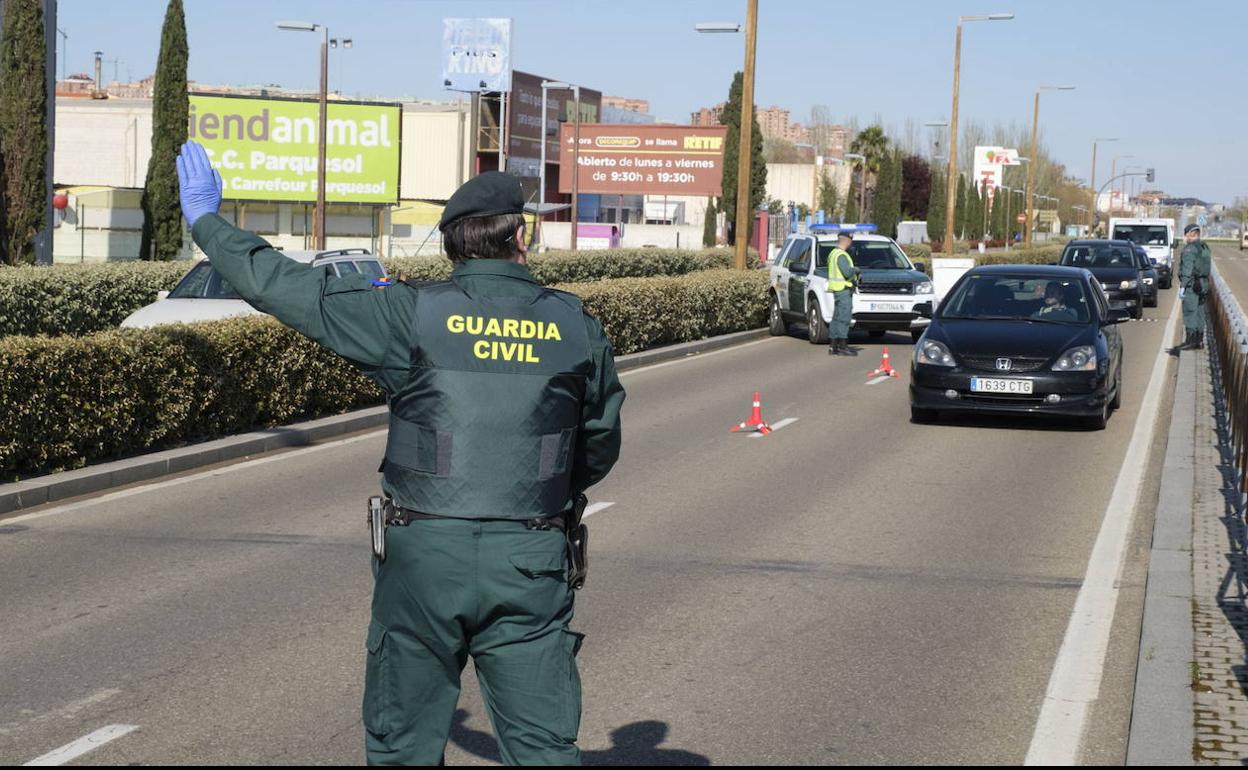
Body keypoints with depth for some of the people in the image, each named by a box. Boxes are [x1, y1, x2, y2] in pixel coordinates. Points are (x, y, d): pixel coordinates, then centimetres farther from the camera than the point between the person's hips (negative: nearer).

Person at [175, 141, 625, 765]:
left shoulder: (412, 315, -6)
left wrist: (205, 221, 14)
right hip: (531, 562, 1)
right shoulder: (576, 326, 3)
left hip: (425, 551, -1)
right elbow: (600, 446, 15)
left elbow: (288, 288, -1)